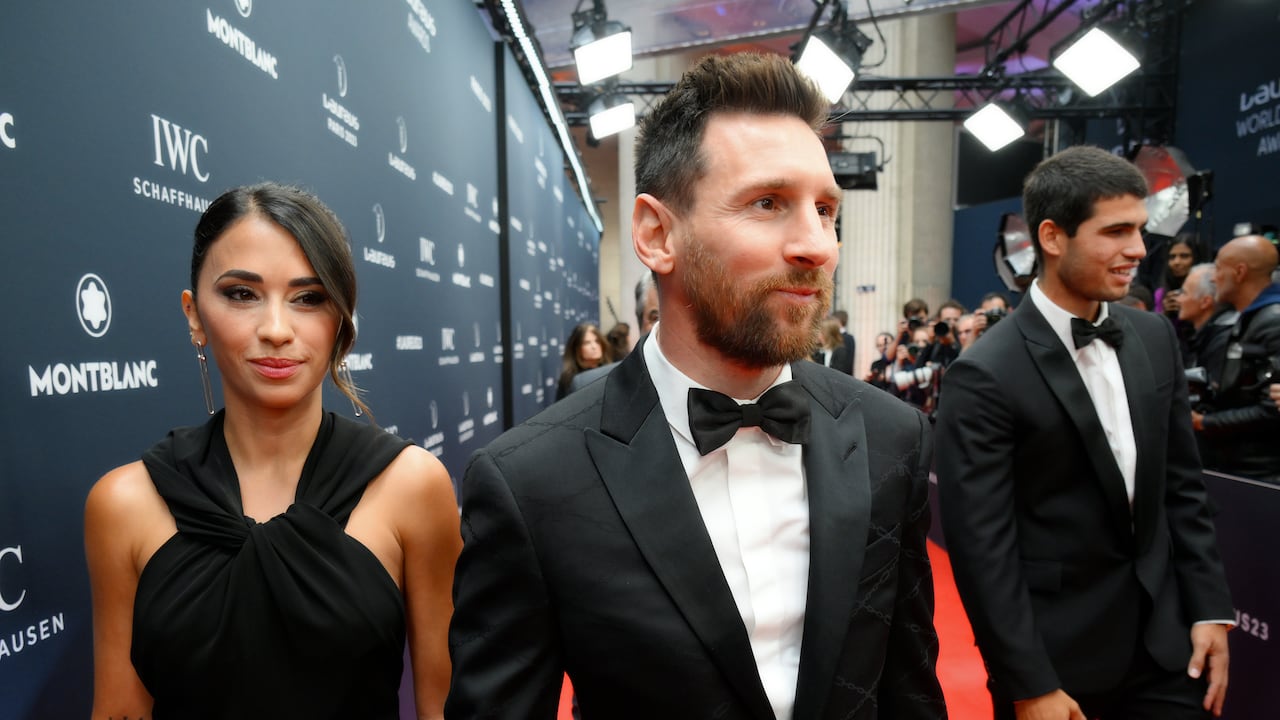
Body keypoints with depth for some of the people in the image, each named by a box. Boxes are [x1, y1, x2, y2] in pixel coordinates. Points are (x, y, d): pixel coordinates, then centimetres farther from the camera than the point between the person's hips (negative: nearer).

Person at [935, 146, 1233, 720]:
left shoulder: (1155, 338, 1)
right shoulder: (985, 376, -20)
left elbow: (1182, 487, 8)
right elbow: (982, 547, -18)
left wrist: (1209, 607, 4)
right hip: (1053, 654, -5)